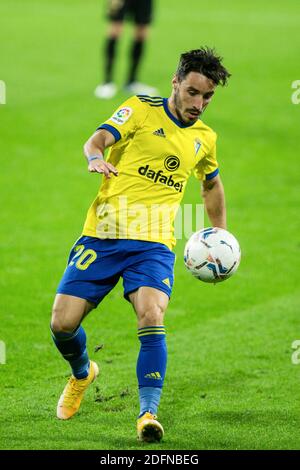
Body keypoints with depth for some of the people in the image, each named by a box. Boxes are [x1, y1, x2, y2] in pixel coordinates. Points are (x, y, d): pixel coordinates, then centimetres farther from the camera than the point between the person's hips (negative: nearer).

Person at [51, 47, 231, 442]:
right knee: (63, 324, -5)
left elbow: (212, 184, 35)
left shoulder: (205, 137, 15)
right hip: (103, 233, -1)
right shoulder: (141, 110, 1)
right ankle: (82, 373, 29)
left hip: (154, 244, 2)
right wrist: (96, 157, -39)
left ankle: (148, 413, -24)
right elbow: (98, 139, -16)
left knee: (152, 318, -25)